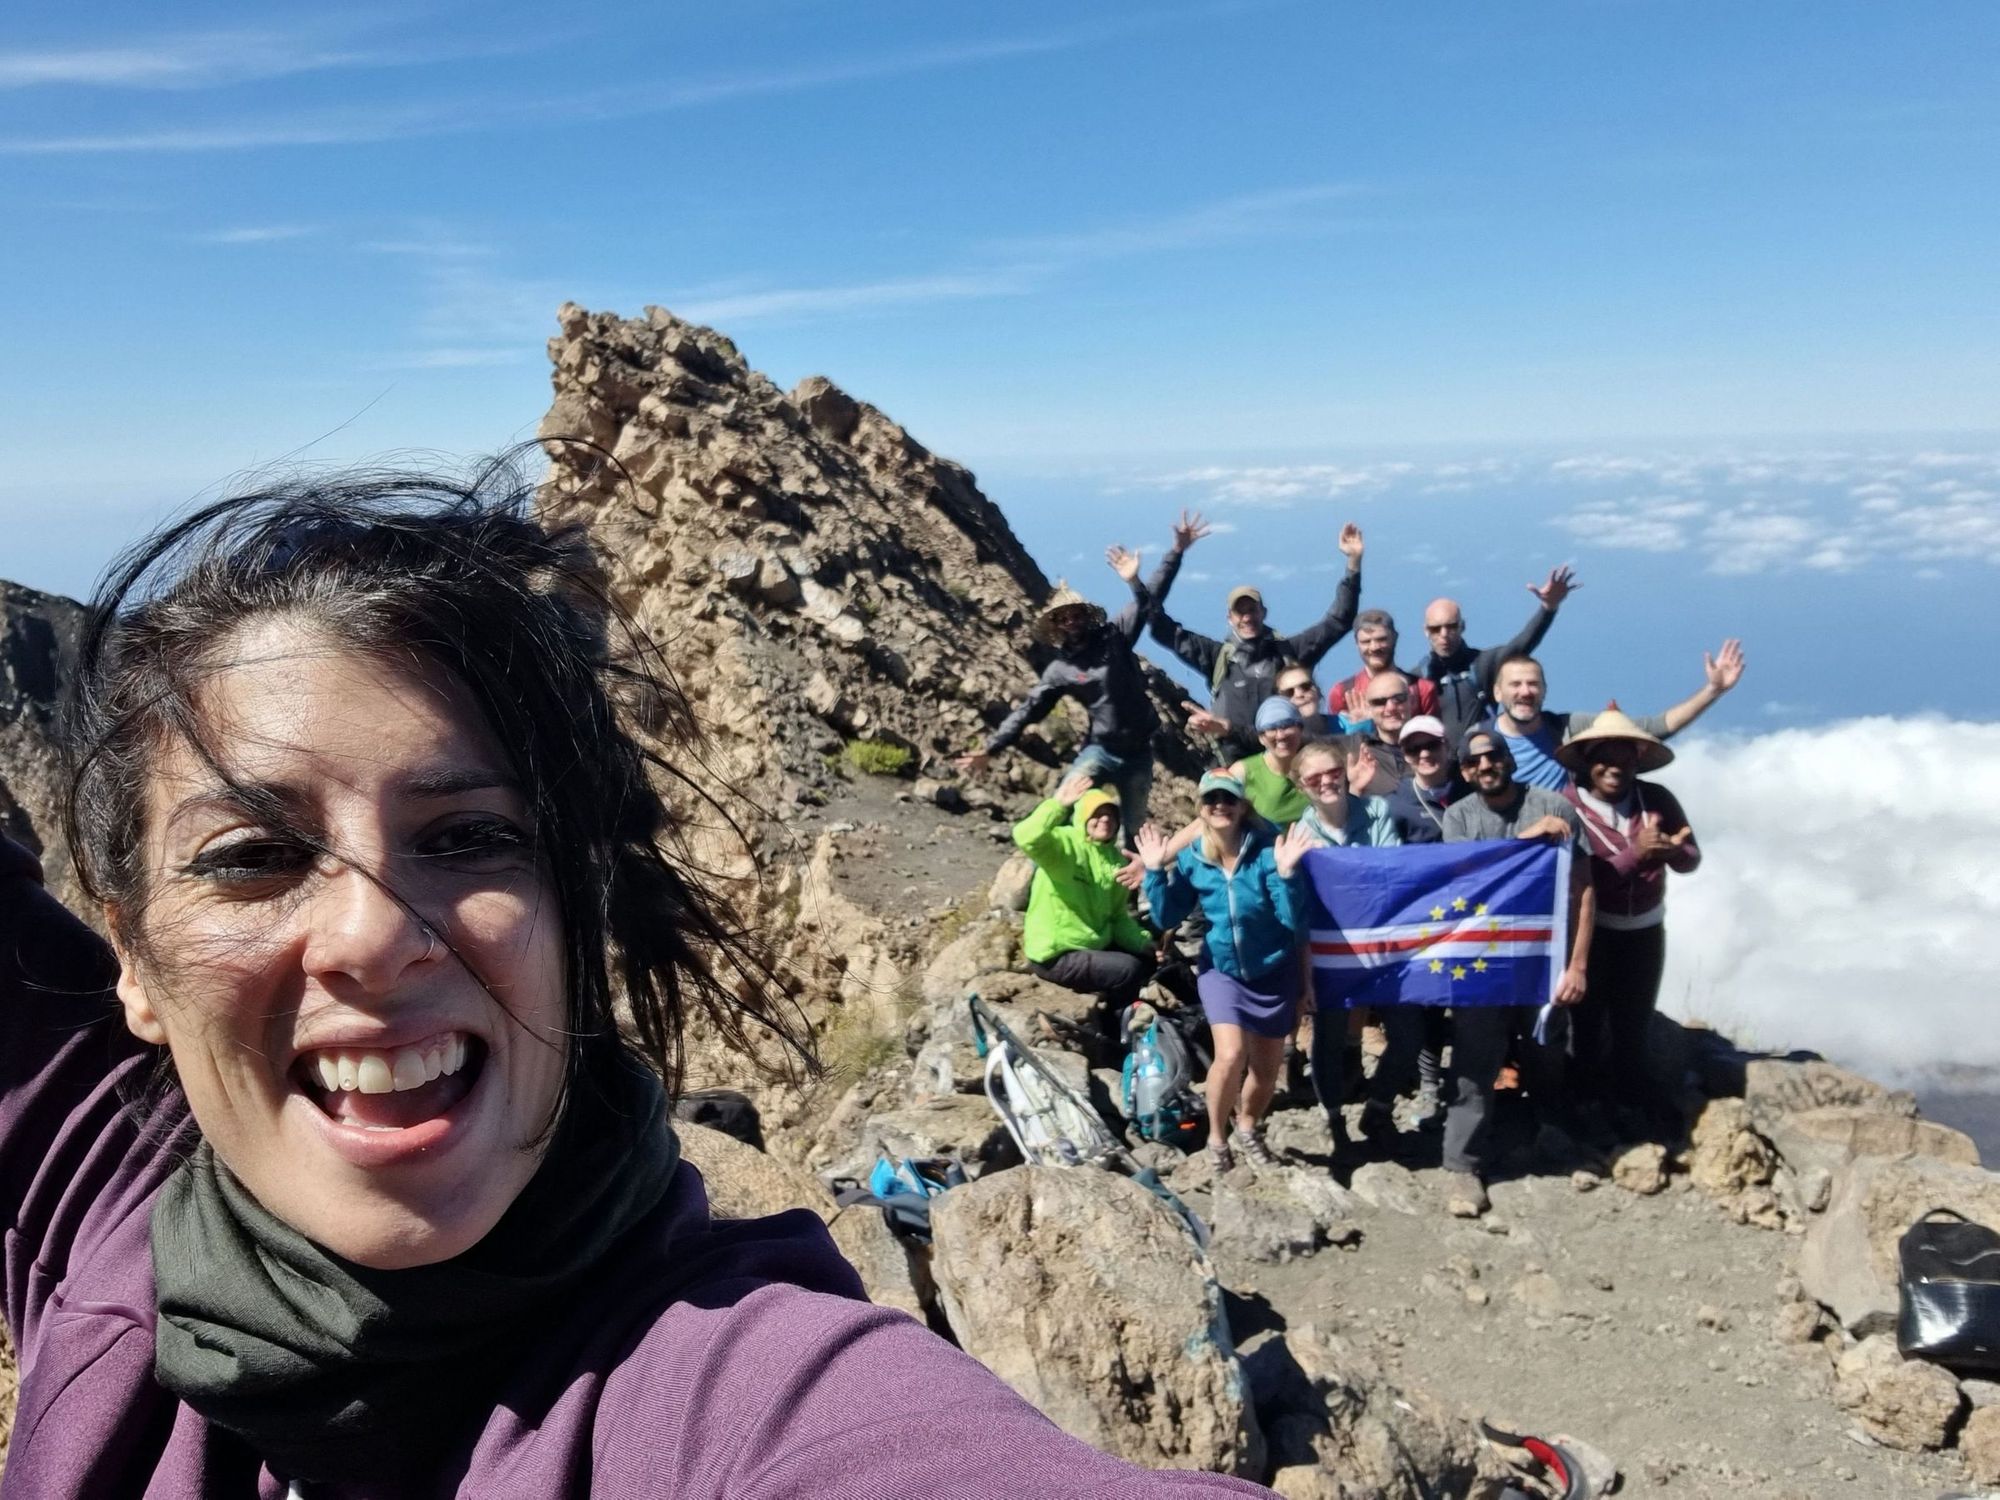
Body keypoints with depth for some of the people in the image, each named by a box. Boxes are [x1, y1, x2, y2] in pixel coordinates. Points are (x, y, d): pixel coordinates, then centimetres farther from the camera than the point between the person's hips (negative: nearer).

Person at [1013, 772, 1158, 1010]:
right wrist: (1059, 805, -44)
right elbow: (1026, 837, -37)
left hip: (1095, 947, 8)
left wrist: (1145, 944, -3)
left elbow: (1118, 916, 11)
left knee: (1147, 959, 7)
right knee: (1130, 970, -18)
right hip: (1055, 955, -8)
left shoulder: (1116, 860, 7)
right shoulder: (1063, 843, -14)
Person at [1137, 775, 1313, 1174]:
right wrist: (1156, 871, -15)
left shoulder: (1267, 851, -20)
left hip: (1275, 971, 0)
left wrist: (1286, 874, -36)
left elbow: (1292, 920, -21)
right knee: (1231, 1055, -19)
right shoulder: (1191, 859, -9)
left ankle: (1247, 1131, 41)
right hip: (1222, 969, 0)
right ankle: (1217, 1138, 6)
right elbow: (1167, 919, -5)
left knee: (1268, 1068, 11)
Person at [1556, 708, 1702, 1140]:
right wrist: (1636, 853, -33)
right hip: (1590, 930, -3)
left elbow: (1691, 859, -5)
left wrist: (1673, 852, -27)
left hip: (1645, 928, 3)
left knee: (1636, 1021, 17)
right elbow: (1581, 878, -24)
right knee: (1590, 1018, 14)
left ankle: (1635, 1102, 34)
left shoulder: (1658, 799, -7)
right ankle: (1593, 1104, 29)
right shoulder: (1568, 805, -19)